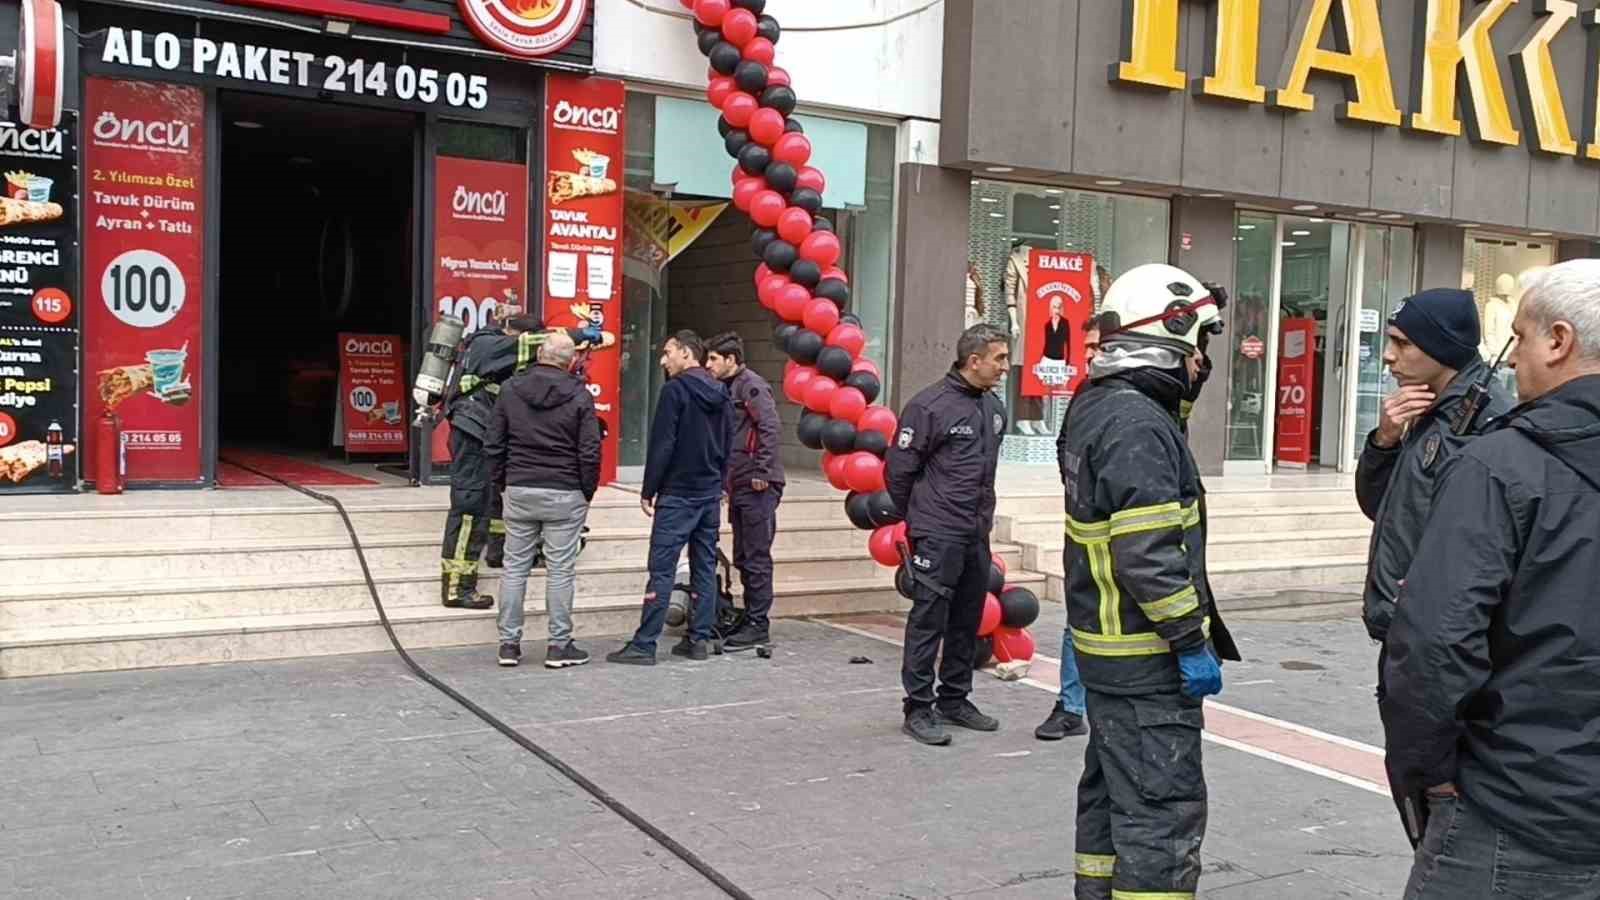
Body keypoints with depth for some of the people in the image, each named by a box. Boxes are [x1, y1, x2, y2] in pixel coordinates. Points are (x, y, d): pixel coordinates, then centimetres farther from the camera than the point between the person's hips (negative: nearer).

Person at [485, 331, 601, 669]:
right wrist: (588, 492, 6)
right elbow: (590, 451, -6)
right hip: (564, 494, -3)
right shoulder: (579, 396, -5)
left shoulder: (511, 390, 4)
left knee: (515, 567, 9)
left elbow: (493, 444, 6)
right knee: (560, 570, 2)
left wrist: (501, 483, 15)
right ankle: (559, 646, 7)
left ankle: (509, 643, 12)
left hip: (519, 491, 3)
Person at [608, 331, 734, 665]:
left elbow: (662, 444, -14)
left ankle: (644, 645, -5)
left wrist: (648, 491, -8)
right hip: (711, 495, 7)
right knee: (705, 567, 10)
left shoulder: (676, 389, -11)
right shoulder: (721, 394, 11)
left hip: (677, 494, -7)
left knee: (662, 569, -6)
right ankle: (699, 639, 14)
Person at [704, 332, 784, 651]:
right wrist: (726, 481, 19)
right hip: (739, 486, 10)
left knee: (756, 558, -4)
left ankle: (758, 627, 2)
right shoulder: (728, 388, 18)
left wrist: (762, 471, -21)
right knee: (743, 558, 13)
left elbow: (770, 429, -19)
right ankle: (750, 621, 22)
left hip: (757, 487, -10)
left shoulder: (752, 385, -10)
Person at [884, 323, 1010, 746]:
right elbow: (898, 469, -7)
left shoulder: (995, 407, 10)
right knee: (928, 620, -3)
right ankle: (919, 708, 4)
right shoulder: (930, 405, -13)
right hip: (938, 537, -7)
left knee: (967, 620, 13)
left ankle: (955, 700, 26)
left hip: (977, 536, 7)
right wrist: (917, 517, 4)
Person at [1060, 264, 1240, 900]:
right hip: (1147, 655, -10)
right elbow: (1149, 554, -26)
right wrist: (1193, 642, -20)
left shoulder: (1094, 405, 8)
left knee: (1110, 789, 20)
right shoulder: (1137, 424, -21)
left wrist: (1185, 379, 12)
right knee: (1164, 810, -4)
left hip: (1103, 642, 10)